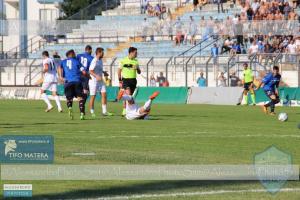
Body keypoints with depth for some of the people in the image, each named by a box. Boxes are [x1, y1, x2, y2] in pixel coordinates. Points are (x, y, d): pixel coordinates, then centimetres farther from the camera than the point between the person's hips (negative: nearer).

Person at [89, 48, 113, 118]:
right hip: (93, 81, -8)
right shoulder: (94, 61, -17)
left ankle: (104, 111, 3)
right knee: (93, 96, -1)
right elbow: (91, 71, -24)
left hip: (100, 80, 8)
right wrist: (96, 76, -36)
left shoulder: (100, 60, 10)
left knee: (104, 94, 1)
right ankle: (92, 112, 7)